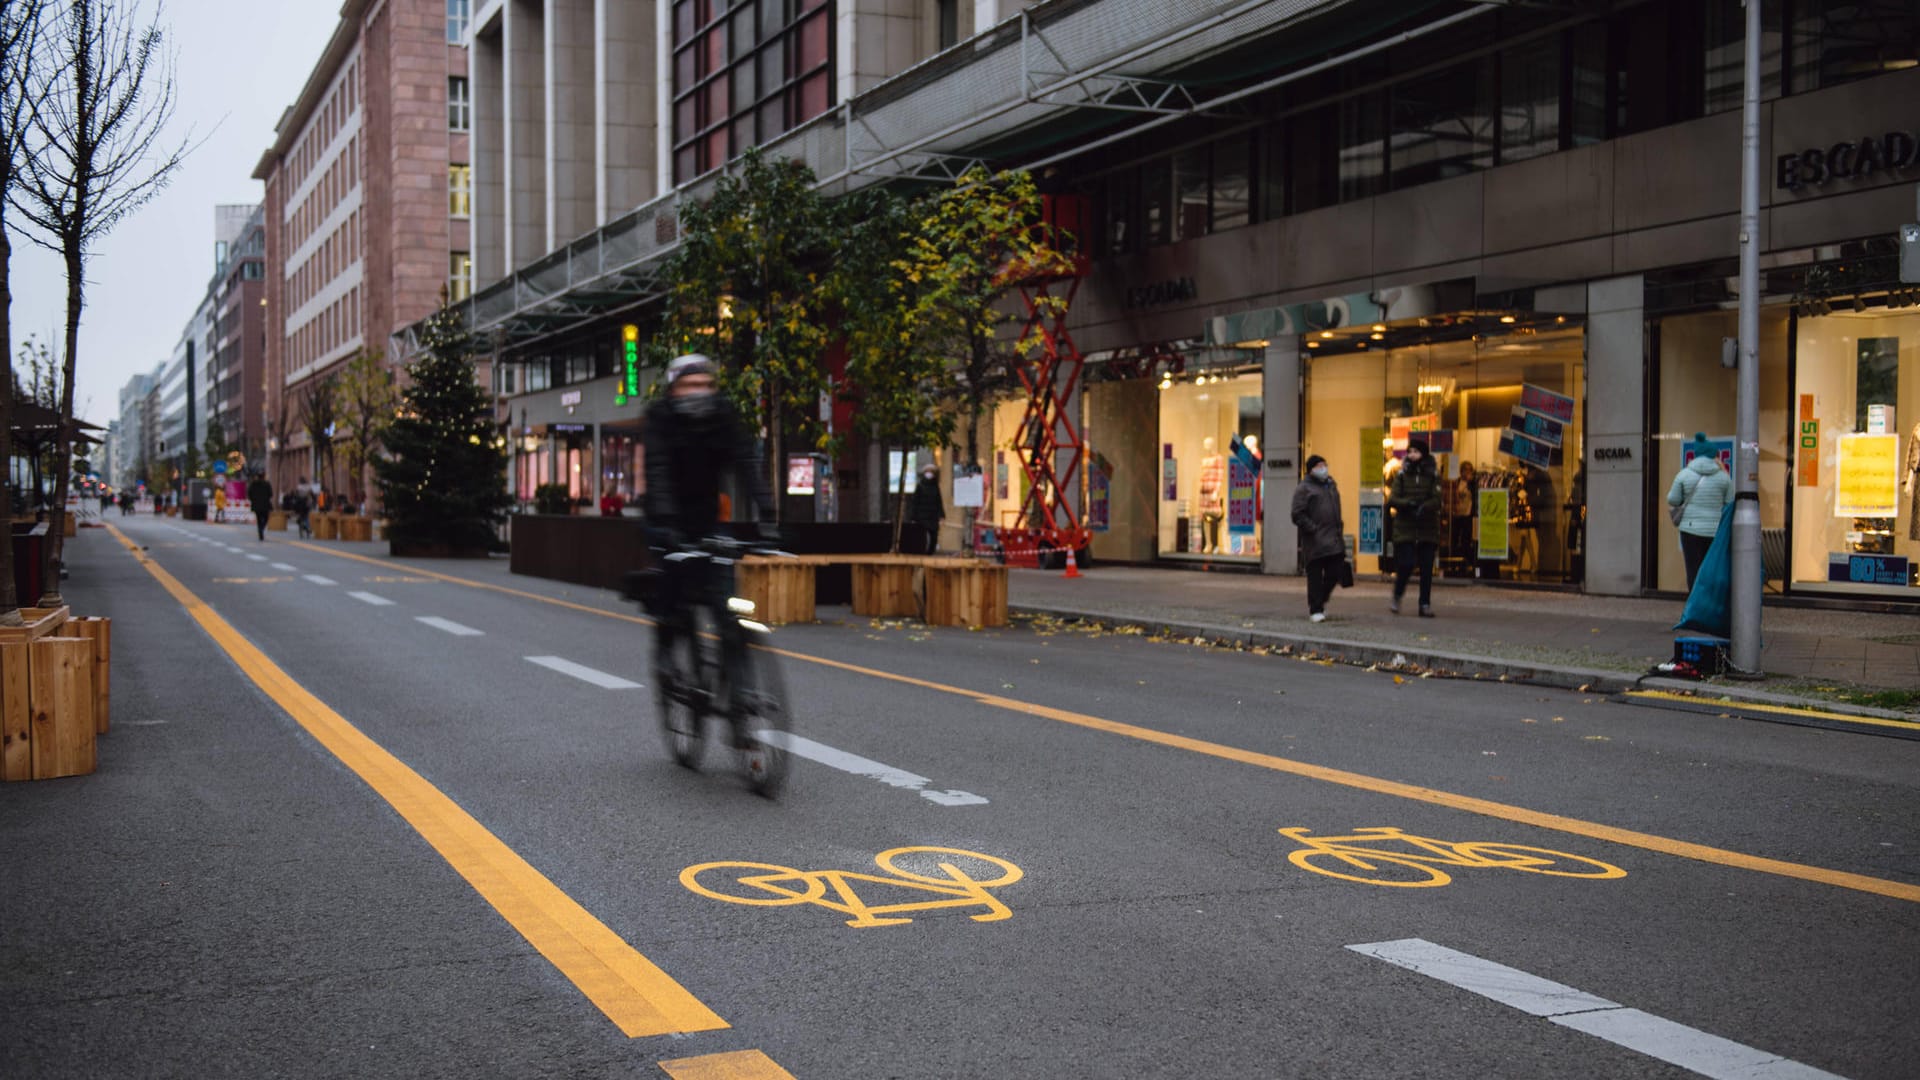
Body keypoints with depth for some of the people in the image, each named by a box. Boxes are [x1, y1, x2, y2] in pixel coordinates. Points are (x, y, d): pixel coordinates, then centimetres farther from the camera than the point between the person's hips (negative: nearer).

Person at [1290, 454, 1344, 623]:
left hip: (1334, 540, 7)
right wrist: (1313, 530, -15)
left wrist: (1339, 527, 16)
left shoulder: (1330, 485, 20)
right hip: (1315, 541, -7)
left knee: (1335, 572, 3)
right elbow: (1298, 515, -10)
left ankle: (1320, 601, 25)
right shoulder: (1304, 488, -3)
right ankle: (1315, 610, 5)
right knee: (1315, 576, -2)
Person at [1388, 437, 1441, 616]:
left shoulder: (1432, 476, 5)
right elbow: (1392, 499, -3)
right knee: (1407, 564, -10)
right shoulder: (1402, 475, 6)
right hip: (1405, 529, -1)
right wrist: (1408, 503, -20)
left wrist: (1423, 507, -23)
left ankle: (1425, 605, 8)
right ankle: (1397, 597, 13)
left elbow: (1437, 500, -5)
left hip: (1427, 529, 1)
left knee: (1426, 568, 1)